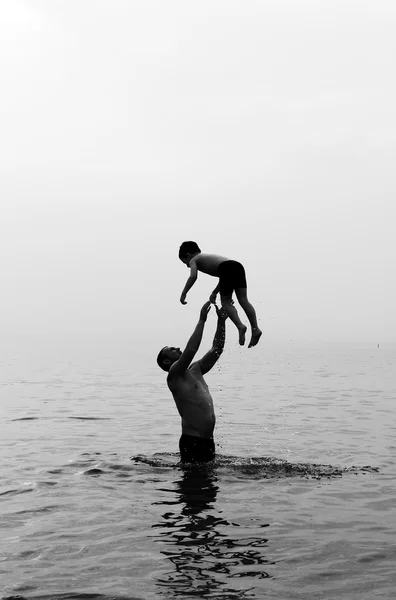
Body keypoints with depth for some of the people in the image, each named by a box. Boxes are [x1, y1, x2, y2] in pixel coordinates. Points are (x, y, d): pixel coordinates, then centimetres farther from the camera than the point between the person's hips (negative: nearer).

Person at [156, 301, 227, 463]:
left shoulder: (195, 371, 18)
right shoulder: (174, 375, -6)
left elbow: (216, 350, 18)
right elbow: (190, 351, -21)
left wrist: (221, 321, 11)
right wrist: (202, 320, -16)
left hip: (208, 440, 8)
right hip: (191, 442, -8)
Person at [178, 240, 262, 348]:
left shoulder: (194, 260, 19)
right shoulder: (209, 257, 41)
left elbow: (193, 276, -2)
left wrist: (183, 293, 3)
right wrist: (214, 292, 39)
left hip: (227, 268, -7)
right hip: (238, 266, 7)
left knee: (225, 302, 4)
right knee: (243, 300, 3)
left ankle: (240, 326, -15)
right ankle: (255, 329, -8)